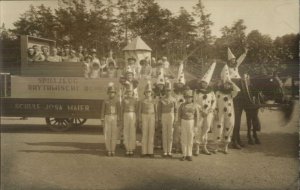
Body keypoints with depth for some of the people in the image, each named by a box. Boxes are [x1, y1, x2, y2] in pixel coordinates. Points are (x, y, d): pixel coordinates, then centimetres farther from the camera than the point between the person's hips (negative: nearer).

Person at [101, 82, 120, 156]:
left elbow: (119, 112, 1)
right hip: (107, 119, 0)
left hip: (115, 119, 0)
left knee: (114, 135, 1)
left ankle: (113, 150, 10)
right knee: (107, 135, -2)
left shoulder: (117, 102, 3)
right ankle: (108, 150, 8)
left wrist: (118, 121, -7)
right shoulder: (105, 102, 3)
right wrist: (102, 121, -4)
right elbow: (102, 112, 3)